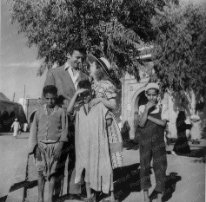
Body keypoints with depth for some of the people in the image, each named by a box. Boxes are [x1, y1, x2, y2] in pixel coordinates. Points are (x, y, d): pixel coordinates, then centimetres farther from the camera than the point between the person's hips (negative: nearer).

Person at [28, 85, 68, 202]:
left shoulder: (61, 112, 1)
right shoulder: (39, 112, 7)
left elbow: (64, 130, 0)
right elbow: (34, 130, 7)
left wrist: (60, 147, -8)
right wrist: (36, 146, -2)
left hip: (55, 146, -1)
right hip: (41, 146, 2)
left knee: (53, 172, 3)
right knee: (41, 172, 4)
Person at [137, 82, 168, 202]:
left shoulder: (162, 108, 2)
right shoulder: (142, 108, 3)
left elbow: (163, 123, -12)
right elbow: (141, 123, -10)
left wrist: (148, 116, -11)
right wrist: (147, 109, -16)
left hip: (159, 143, 0)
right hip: (145, 143, 1)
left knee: (160, 168, 1)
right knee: (144, 167, 6)